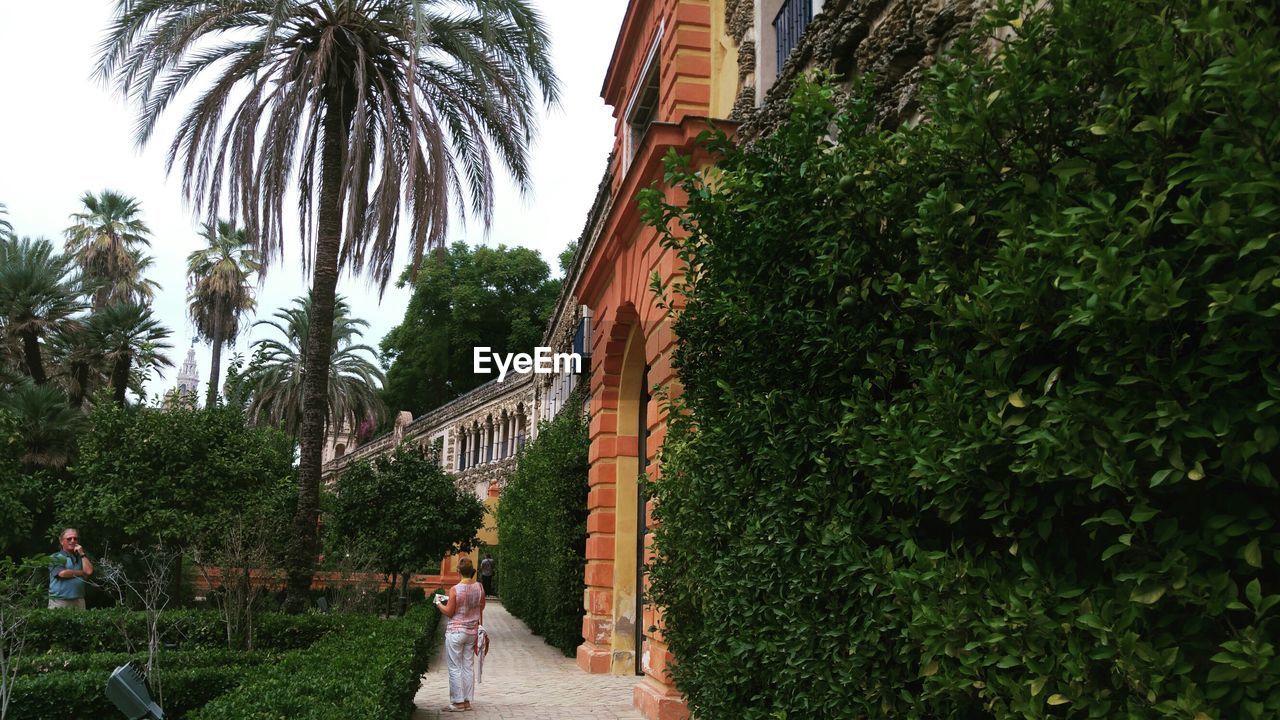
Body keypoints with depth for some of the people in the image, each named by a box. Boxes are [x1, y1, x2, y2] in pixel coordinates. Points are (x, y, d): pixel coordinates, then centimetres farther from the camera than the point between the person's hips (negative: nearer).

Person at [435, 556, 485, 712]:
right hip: (472, 631, 5)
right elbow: (481, 610, 7)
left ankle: (457, 702, 7)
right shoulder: (479, 588, -2)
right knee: (467, 666, 13)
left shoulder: (455, 590, -16)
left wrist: (439, 604, 8)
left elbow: (449, 612, -9)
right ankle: (467, 701, 17)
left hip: (456, 632, -5)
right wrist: (480, 627, 20)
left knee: (455, 668, 4)